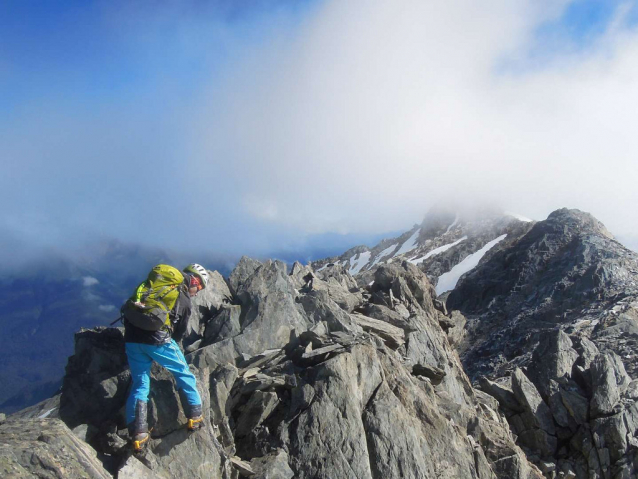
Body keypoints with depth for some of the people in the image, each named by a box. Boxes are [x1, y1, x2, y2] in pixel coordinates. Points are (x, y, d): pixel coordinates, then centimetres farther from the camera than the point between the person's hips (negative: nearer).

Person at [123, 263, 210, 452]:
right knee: (184, 374, 16)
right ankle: (195, 416, 20)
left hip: (131, 339, 5)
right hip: (157, 340, -4)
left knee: (140, 384, 14)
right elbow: (179, 332, 13)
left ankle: (137, 433, 6)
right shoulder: (184, 301, 6)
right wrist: (170, 343, 31)